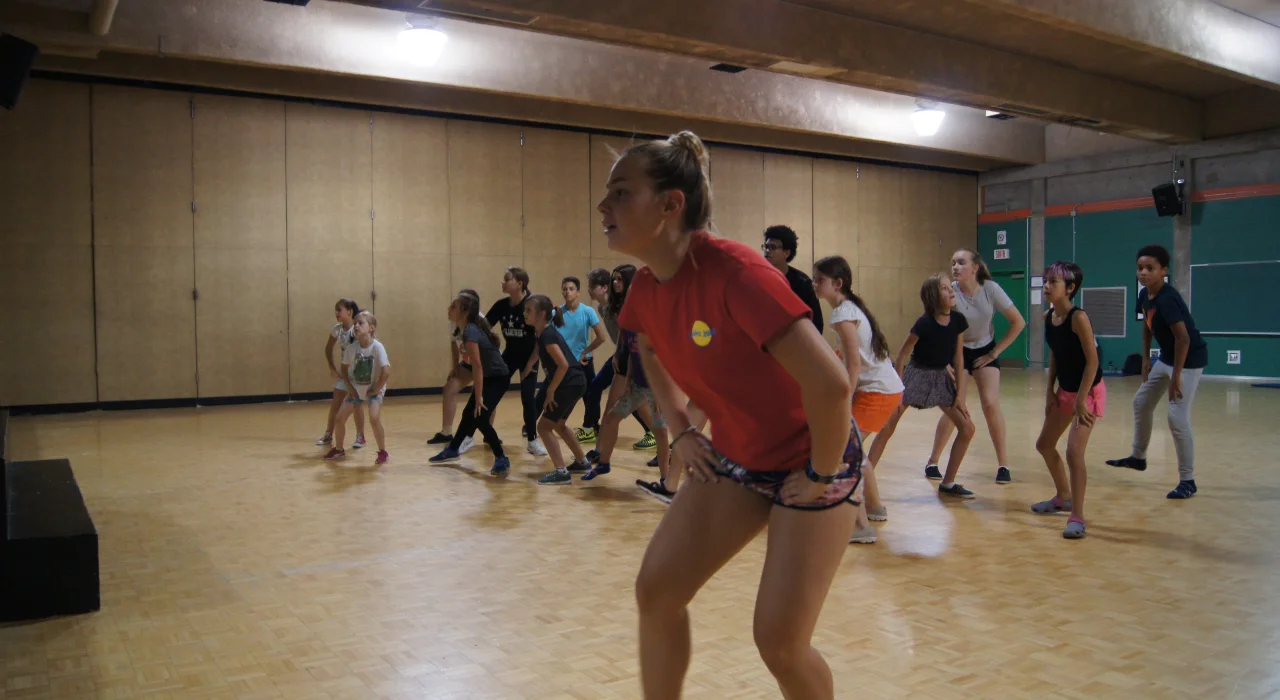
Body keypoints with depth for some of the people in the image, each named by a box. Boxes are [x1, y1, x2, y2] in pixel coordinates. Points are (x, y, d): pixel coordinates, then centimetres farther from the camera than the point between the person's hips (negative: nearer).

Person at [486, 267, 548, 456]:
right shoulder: (501, 305, -8)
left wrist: (530, 364, -18)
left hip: (529, 356, -4)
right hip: (509, 354, 5)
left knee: (528, 397, -11)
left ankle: (533, 441, 3)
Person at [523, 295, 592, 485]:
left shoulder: (547, 335, -19)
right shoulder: (541, 333, 9)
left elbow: (563, 365, -25)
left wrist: (550, 390, -17)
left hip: (571, 384, -10)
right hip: (572, 383, 10)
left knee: (544, 426, -6)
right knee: (558, 423, 25)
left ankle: (561, 472, -7)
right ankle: (582, 462, 37)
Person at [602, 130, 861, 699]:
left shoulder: (732, 271, -30)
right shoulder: (646, 288, -5)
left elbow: (829, 383, -35)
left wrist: (822, 475, -20)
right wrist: (680, 431, 9)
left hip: (806, 464, -7)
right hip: (735, 459, 7)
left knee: (779, 641, -4)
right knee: (656, 592, 1)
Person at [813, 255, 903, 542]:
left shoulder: (843, 313, -15)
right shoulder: (853, 306, 13)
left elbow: (854, 363, -20)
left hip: (877, 392, -10)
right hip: (889, 389, 10)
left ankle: (862, 526, -17)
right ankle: (875, 507, 39)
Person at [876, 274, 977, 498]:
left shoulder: (958, 320, -7)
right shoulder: (925, 323, -21)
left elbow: (958, 360, 0)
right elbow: (902, 355, -14)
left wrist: (960, 394, -2)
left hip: (941, 379, 5)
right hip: (916, 376, -5)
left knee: (968, 428, 0)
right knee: (887, 428, -8)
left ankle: (948, 483, 12)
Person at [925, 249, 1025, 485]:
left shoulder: (990, 289, -16)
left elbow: (1018, 322, -8)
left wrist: (995, 352, -8)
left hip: (985, 350, 1)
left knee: (991, 404, -13)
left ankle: (1003, 464, 2)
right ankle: (932, 462, 7)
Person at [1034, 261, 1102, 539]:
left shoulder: (1078, 317, -23)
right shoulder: (1047, 317, 0)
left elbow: (1093, 360, -23)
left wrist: (1081, 400, -24)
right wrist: (1050, 391, 8)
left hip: (1088, 391, -9)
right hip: (1064, 390, 9)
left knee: (1074, 451, -17)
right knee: (1044, 444, 17)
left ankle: (1077, 518, -9)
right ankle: (1063, 497, 39)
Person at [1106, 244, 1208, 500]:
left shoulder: (1167, 299, -28)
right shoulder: (1144, 295, -2)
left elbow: (1183, 338, -30)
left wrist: (1176, 378, -27)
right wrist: (1146, 358, 11)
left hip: (1189, 359, -10)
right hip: (1167, 356, 10)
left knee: (1177, 417, -13)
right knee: (1141, 403, 18)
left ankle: (1188, 481, -3)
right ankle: (1138, 457, 37)